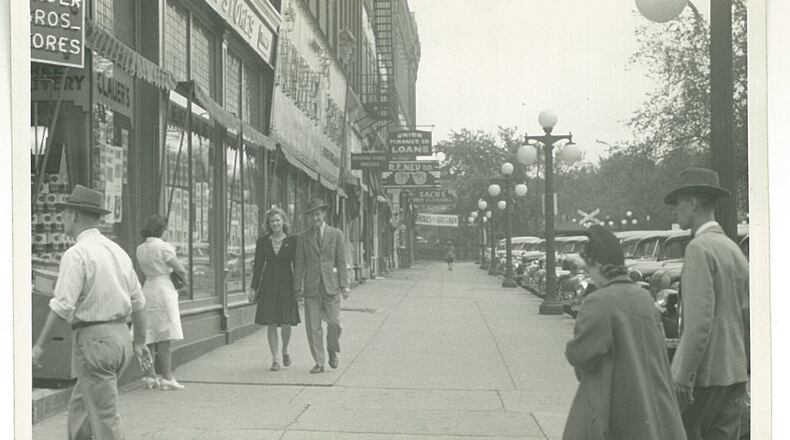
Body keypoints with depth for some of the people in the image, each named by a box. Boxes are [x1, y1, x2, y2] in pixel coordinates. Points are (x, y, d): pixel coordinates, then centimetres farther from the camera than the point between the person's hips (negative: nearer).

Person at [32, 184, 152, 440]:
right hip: (120, 336, 8)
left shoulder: (76, 254, -12)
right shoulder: (117, 251, 11)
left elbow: (62, 306, -18)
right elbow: (138, 301, 15)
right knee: (79, 409, 20)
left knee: (105, 417, -2)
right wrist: (140, 342, 22)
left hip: (93, 340, -8)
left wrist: (40, 345, -12)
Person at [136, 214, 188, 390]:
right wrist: (184, 276, 14)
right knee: (165, 338, -4)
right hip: (163, 289, -7)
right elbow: (181, 270, -8)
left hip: (147, 289, 7)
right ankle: (167, 378, -3)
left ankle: (151, 376, 11)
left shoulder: (140, 249, 9)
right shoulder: (163, 247, -11)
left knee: (150, 337, 8)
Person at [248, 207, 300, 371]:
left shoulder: (292, 241, 2)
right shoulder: (262, 242, 6)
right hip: (268, 285, 1)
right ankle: (275, 359, 6)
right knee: (271, 323, -1)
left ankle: (285, 350, 25)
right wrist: (253, 287, 4)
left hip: (286, 284, -1)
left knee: (286, 322, -3)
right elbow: (258, 265, 8)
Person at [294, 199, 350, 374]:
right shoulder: (303, 238, 10)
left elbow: (341, 261, 4)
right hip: (311, 287, 1)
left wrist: (344, 285, -3)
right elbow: (299, 264, 9)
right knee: (313, 326, -1)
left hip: (330, 285, -1)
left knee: (333, 322, -5)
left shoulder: (336, 234, 6)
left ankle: (332, 351, 23)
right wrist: (298, 287, 2)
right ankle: (319, 363, 8)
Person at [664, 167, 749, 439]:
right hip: (734, 371, 8)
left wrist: (683, 376, -19)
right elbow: (747, 313, 16)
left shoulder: (699, 248, -13)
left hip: (704, 373, -8)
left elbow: (699, 319, -20)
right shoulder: (734, 249, 14)